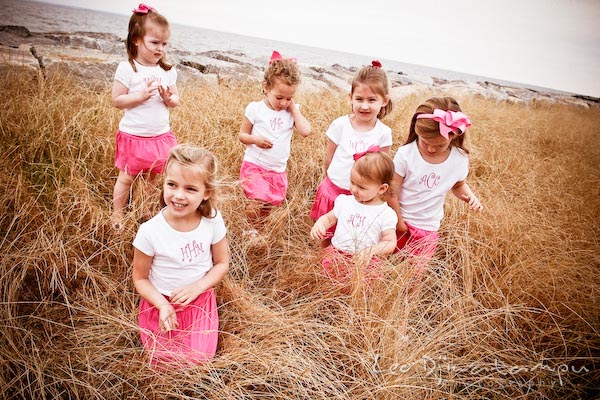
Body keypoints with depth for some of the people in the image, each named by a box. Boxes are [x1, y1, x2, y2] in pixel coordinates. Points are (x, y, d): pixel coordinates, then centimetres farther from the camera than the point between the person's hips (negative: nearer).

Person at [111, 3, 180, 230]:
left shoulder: (168, 71, 1)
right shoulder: (126, 69, -12)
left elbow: (176, 101, 6)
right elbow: (117, 101, -11)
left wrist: (169, 98, -16)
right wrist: (141, 95, -24)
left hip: (162, 136, 4)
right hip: (133, 136, -3)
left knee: (158, 178, 14)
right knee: (126, 178, 10)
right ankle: (117, 216, 27)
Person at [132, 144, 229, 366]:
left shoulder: (213, 220, -19)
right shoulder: (150, 231, -25)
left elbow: (222, 264, -5)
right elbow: (140, 278, -11)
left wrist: (197, 287, -20)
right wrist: (163, 305, -25)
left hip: (200, 302, 2)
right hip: (161, 303, -1)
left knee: (199, 360, 2)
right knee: (167, 362, 4)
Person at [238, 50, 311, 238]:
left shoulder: (292, 111, 2)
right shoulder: (255, 108, -5)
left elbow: (305, 131, -13)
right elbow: (242, 134, 2)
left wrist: (293, 108, -10)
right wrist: (256, 140, -19)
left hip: (278, 170, 4)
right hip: (254, 165, -4)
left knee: (269, 204, 12)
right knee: (257, 200, -20)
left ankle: (256, 229, 37)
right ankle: (250, 231, 7)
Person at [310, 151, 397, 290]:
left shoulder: (386, 214, 0)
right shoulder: (345, 201, 10)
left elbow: (390, 243, -1)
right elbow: (329, 218, 22)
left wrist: (372, 250, -20)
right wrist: (319, 224, -1)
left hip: (365, 260, -3)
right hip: (337, 253, 3)